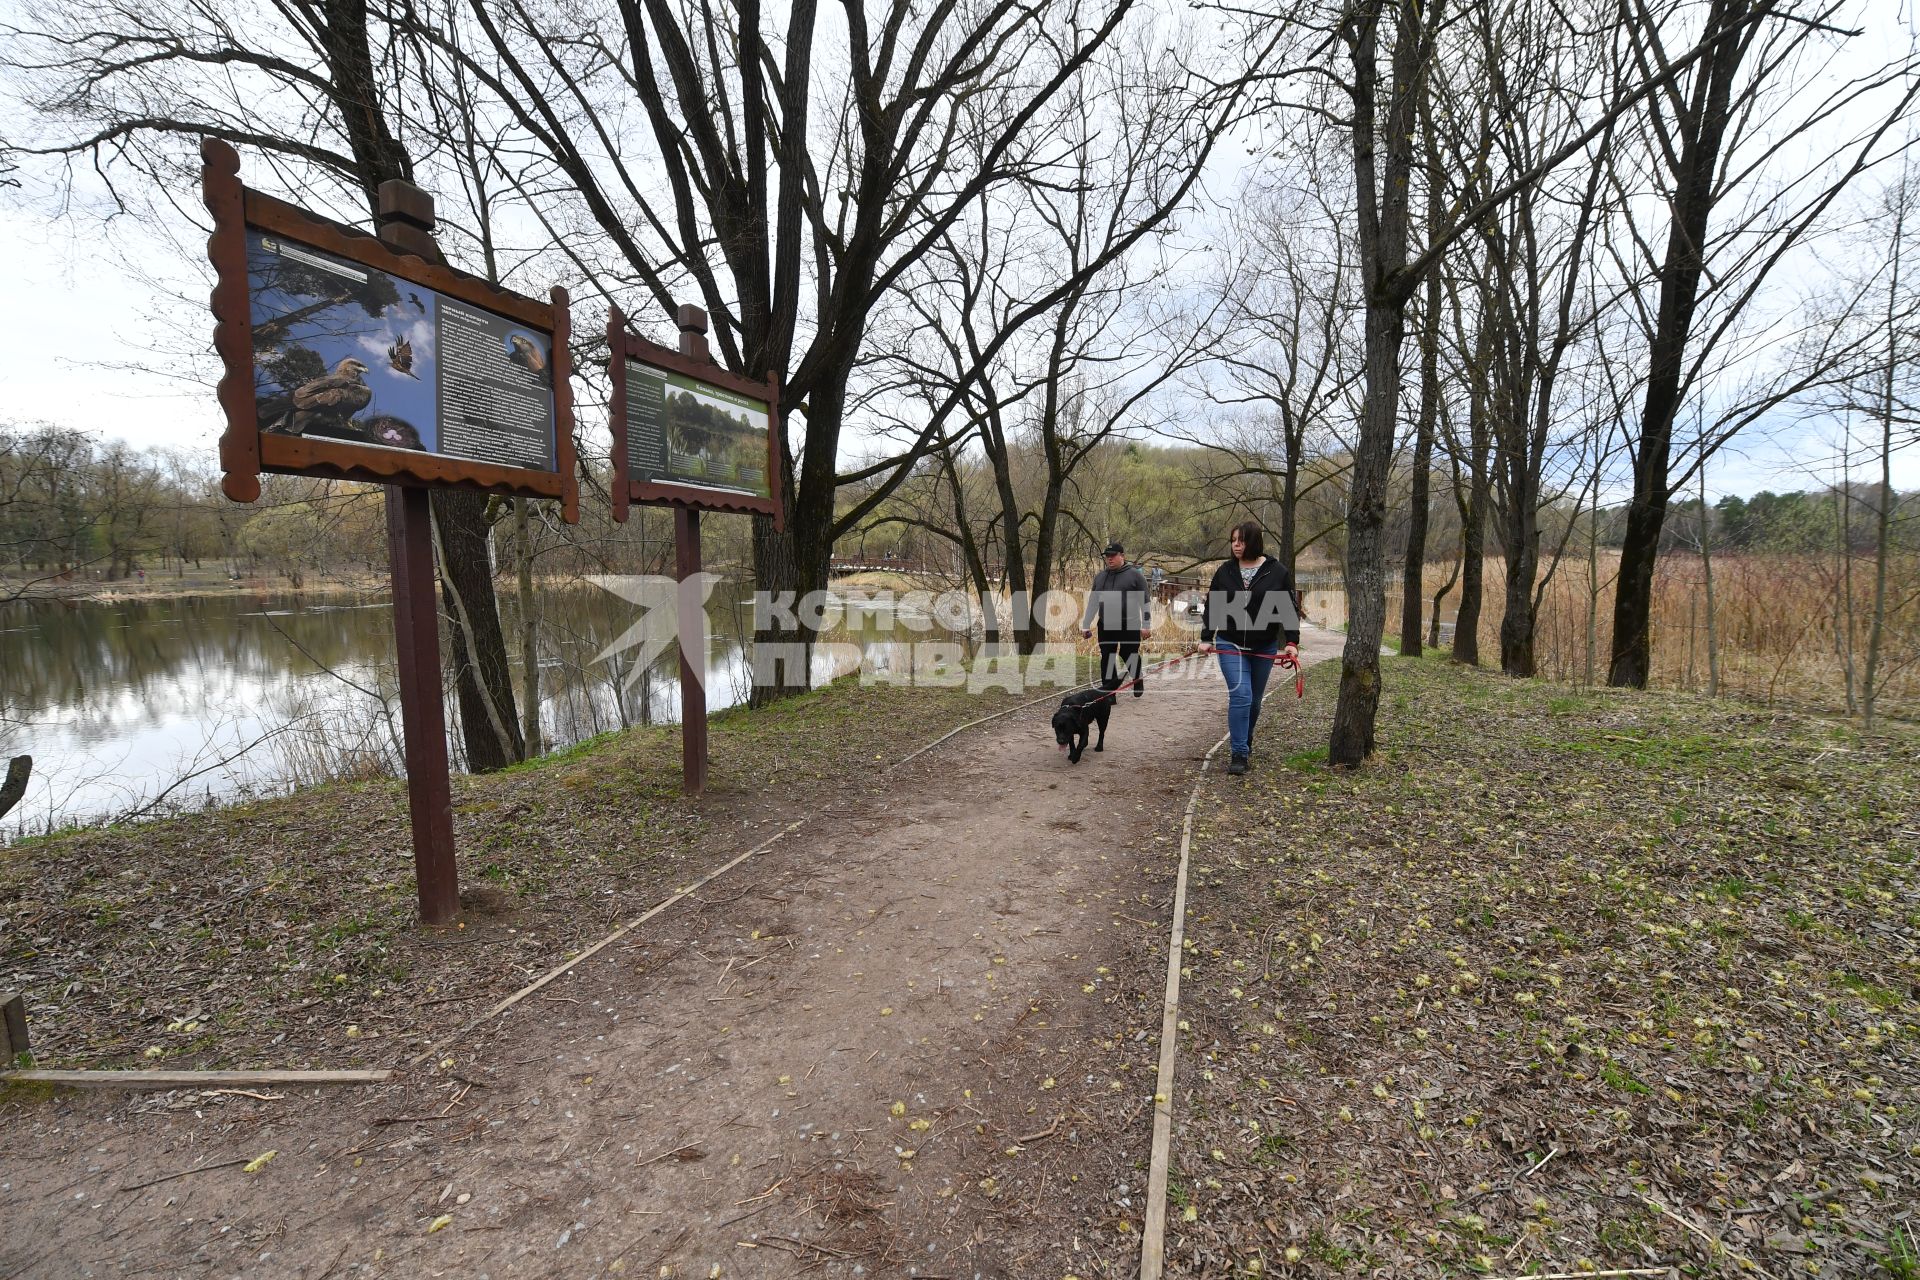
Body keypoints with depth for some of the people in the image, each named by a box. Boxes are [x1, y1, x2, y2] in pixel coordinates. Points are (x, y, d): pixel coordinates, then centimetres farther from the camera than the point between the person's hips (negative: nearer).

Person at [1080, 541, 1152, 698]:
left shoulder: (1134, 575, 0)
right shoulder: (1100, 576, 14)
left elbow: (1145, 602, -2)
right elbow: (1092, 603, 18)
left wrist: (1146, 626, -7)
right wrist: (1086, 625, 13)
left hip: (1129, 626, -4)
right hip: (1106, 626, 4)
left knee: (1129, 656, 3)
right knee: (1106, 659, 2)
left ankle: (1138, 678, 30)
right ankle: (1108, 690, 8)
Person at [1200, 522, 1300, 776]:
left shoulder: (1278, 572, -4)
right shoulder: (1225, 572, -1)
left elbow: (1289, 609, -3)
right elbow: (1212, 608, 4)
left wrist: (1292, 642, -10)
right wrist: (1205, 638, -3)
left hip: (1264, 648, 1)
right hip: (1230, 645, -1)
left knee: (1254, 700, 13)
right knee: (1240, 695, -13)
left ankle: (1245, 742, 35)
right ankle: (1239, 754, -9)